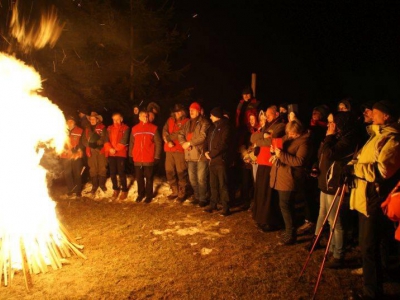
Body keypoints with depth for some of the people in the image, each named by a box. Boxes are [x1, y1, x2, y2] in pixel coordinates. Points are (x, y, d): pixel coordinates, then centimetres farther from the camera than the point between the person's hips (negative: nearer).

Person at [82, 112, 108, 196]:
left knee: (102, 168, 0)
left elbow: (105, 139, -7)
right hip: (91, 151, 2)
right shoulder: (87, 129, 14)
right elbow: (84, 140, 8)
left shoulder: (102, 128, 3)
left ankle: (102, 184, 16)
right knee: (92, 169, 3)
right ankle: (94, 186, 13)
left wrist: (97, 143, -21)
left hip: (101, 150, -2)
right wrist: (90, 144, -11)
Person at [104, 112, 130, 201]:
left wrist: (116, 149, -17)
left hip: (121, 153, -4)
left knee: (121, 172, -4)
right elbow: (106, 140, 2)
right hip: (111, 153, 4)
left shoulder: (125, 128, 0)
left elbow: (124, 141, -10)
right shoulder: (109, 128, 12)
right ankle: (116, 190, 23)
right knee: (112, 173, 8)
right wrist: (110, 149, -15)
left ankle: (124, 190, 11)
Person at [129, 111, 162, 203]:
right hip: (137, 159, 3)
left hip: (149, 158, -3)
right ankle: (140, 194, 27)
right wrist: (131, 155, 7)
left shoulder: (153, 128, -2)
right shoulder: (134, 129, 8)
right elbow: (131, 143, 11)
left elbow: (158, 143, -3)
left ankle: (149, 195, 18)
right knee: (139, 177, 12)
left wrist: (156, 156, -6)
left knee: (149, 178, 6)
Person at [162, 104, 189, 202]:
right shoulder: (170, 120, 15)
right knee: (169, 171, 9)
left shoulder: (187, 122, 2)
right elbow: (164, 132, 3)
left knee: (181, 172, -4)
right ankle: (175, 191, 23)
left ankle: (182, 193, 8)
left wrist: (170, 136, -5)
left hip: (180, 150, -5)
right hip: (169, 150, 5)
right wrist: (168, 141, -14)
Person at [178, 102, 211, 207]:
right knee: (192, 178, 15)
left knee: (201, 178, -4)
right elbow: (181, 134, 12)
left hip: (200, 154, -7)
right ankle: (197, 197, 31)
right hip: (190, 154, 7)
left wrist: (189, 143, -17)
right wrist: (184, 143, -8)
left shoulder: (204, 122, -8)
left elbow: (202, 137, -19)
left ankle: (202, 199, 10)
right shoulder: (188, 123, 15)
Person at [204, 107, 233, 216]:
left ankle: (226, 208, 1)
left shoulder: (225, 127, -7)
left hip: (221, 160, -8)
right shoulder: (212, 127, 18)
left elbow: (224, 144, -17)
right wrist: (206, 151, -2)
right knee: (213, 184, 14)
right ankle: (213, 205, 25)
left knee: (222, 185, -5)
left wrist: (211, 154, -16)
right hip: (212, 160, 8)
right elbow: (207, 141, 18)